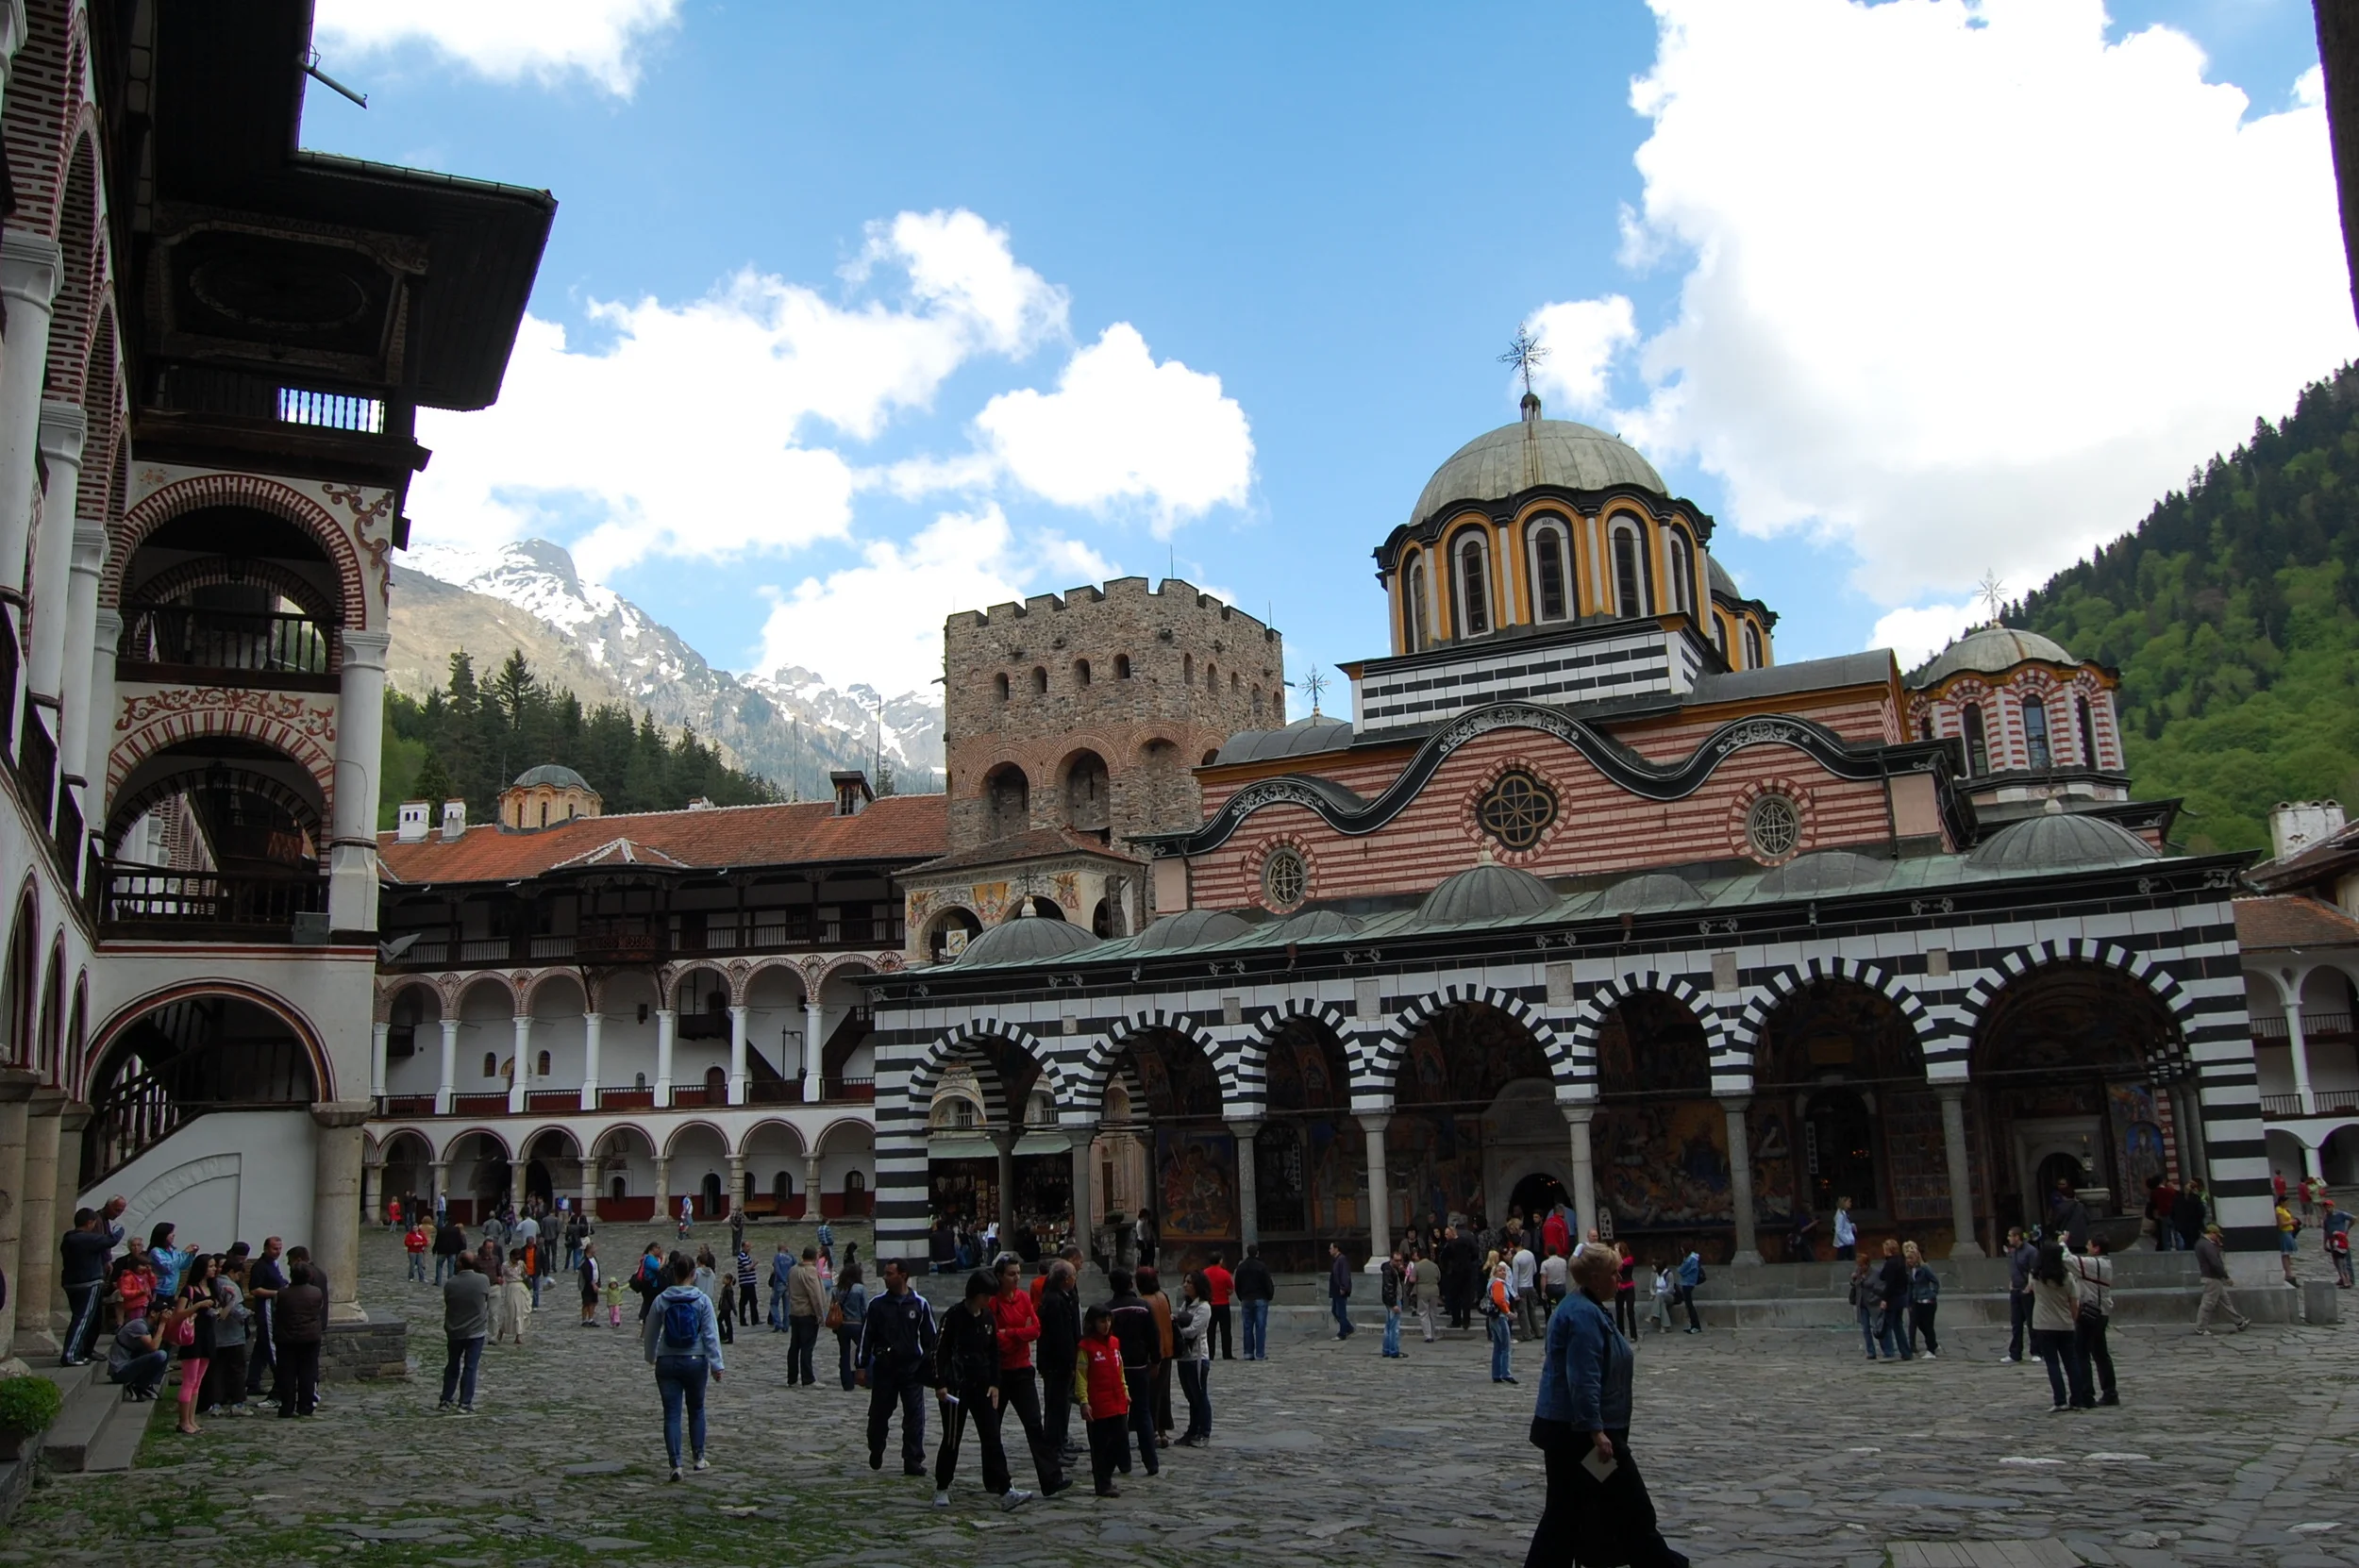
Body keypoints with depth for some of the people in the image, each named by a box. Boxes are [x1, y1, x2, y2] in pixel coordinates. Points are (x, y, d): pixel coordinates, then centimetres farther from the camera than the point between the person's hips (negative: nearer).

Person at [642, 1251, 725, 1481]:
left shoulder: (661, 1300, -2)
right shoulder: (702, 1300, -7)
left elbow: (650, 1332, 8)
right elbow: (711, 1334, -8)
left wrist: (650, 1357, 26)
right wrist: (716, 1364, -4)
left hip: (667, 1363, 0)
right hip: (695, 1361, 0)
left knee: (671, 1414, 2)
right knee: (696, 1410, 17)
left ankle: (676, 1464, -6)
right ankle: (698, 1458, 26)